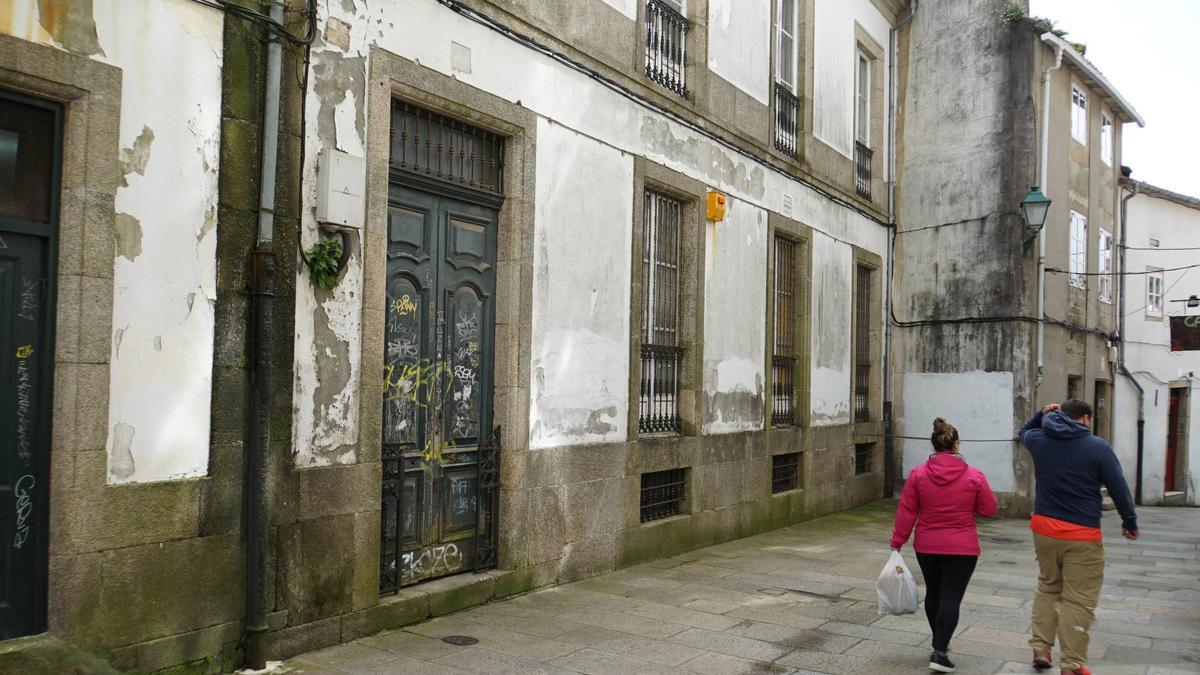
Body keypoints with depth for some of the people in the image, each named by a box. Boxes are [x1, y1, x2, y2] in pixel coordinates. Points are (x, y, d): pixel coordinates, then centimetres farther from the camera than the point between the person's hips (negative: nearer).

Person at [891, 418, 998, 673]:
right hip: (962, 548, -2)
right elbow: (989, 509, -1)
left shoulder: (918, 474, -6)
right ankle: (939, 653, -9)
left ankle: (940, 642, 33)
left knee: (933, 593, 19)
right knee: (951, 597, -1)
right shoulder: (974, 476, -10)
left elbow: (906, 513, -4)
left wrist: (898, 541, 4)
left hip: (927, 547, 2)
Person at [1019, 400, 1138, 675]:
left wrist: (1043, 415, 15)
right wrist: (1130, 522, 9)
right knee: (1078, 601, 1)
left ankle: (1040, 648, 19)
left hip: (1044, 528, 5)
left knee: (1047, 587, 21)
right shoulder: (1098, 447, -8)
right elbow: (1119, 489, -3)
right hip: (1082, 535, -4)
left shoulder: (1039, 441, 3)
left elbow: (1025, 431, 29)